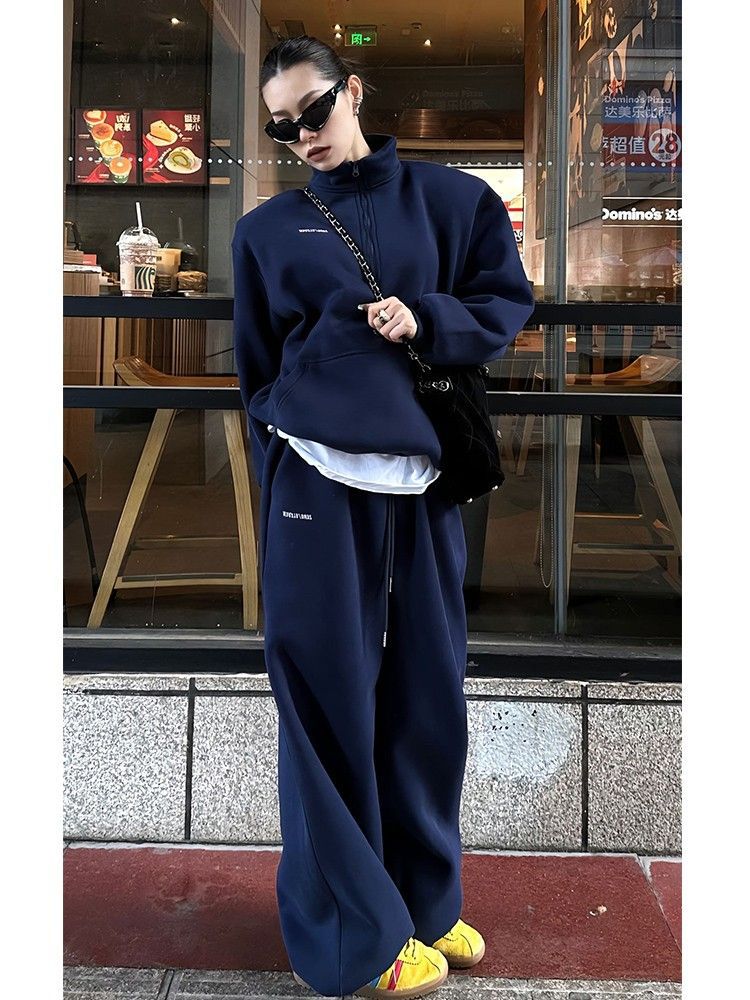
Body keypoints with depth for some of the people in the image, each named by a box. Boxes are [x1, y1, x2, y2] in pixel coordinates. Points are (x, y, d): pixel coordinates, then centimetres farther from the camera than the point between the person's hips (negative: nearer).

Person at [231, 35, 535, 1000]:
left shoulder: (447, 198, 11)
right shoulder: (267, 229, 11)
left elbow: (507, 303, 9)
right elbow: (257, 372, 12)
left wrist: (426, 319, -9)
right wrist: (277, 476, 5)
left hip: (423, 480, 1)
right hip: (315, 481, -1)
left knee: (428, 694, 7)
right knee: (329, 700, 0)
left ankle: (428, 903, 25)